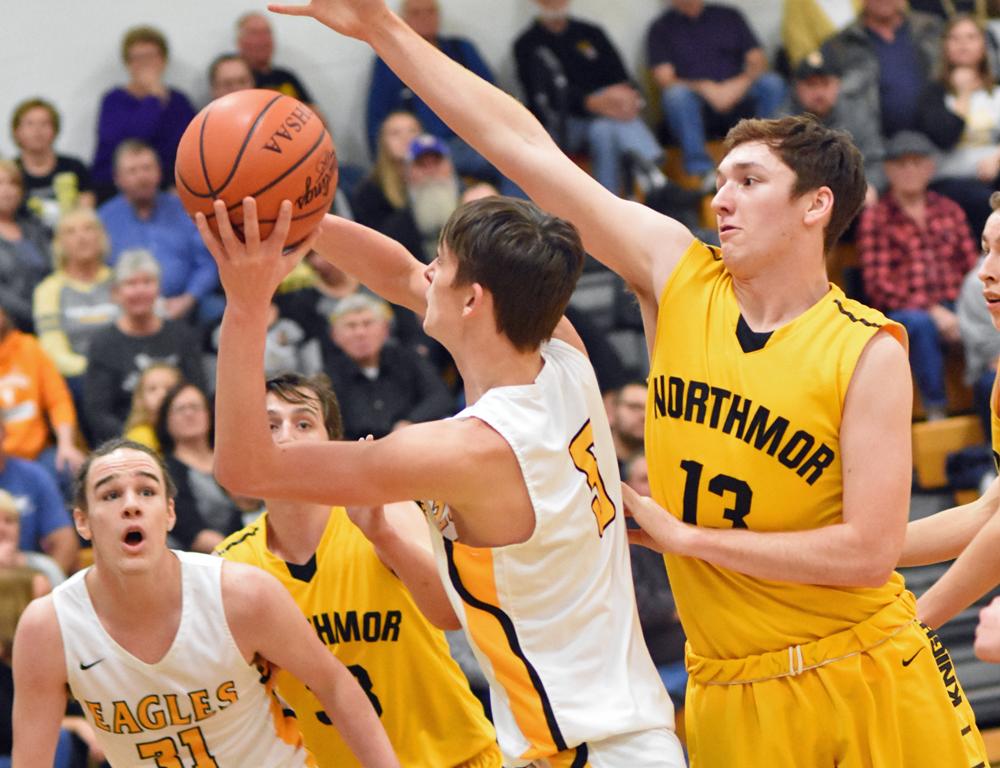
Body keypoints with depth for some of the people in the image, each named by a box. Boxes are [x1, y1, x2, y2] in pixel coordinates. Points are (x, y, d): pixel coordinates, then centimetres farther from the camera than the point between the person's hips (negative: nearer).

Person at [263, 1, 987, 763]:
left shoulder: (867, 350, -11)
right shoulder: (678, 277, 0)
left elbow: (869, 553, -16)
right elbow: (526, 149, -2)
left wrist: (684, 535, -12)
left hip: (862, 679, -3)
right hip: (727, 692, 3)